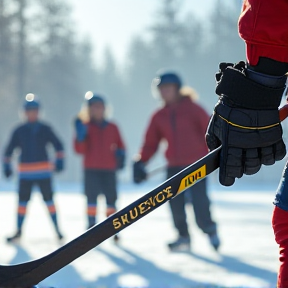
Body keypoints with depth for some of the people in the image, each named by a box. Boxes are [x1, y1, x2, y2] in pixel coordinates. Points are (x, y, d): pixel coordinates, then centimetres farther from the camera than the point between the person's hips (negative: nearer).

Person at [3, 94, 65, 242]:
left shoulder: (45, 129, 1)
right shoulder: (19, 131, 2)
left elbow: (58, 145, 4)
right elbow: (9, 149, 7)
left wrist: (59, 161, -6)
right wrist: (7, 166, 3)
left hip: (44, 171, -1)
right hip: (25, 172, 1)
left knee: (48, 199, 0)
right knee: (22, 200, 2)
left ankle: (56, 228, 8)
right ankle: (18, 231, 9)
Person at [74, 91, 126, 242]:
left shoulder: (112, 128, 8)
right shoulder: (85, 127, 1)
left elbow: (120, 145, 17)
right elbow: (79, 149, -6)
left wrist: (120, 154, -4)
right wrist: (80, 135, -21)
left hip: (109, 170, 2)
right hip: (91, 169, -2)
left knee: (111, 198, 1)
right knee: (91, 197, -5)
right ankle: (91, 227, -3)